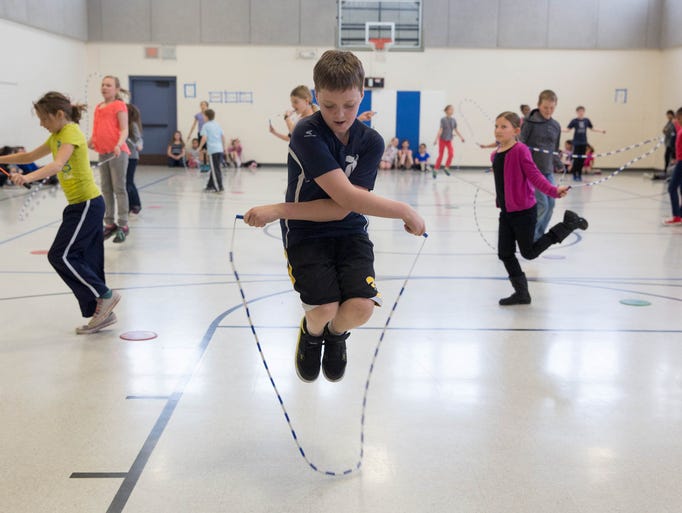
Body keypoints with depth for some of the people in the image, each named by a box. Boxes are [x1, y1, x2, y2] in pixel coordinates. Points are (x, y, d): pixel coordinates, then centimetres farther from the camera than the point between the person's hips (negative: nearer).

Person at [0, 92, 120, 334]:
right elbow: (30, 156, 27)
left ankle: (105, 295, 0)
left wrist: (28, 177, -45)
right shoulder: (57, 136, 15)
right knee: (86, 261, 9)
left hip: (87, 203, -10)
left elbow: (56, 165, -32)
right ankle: (102, 313, 14)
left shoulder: (71, 133, -14)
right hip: (80, 205, 10)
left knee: (60, 255, -8)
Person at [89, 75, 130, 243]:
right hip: (102, 152, 7)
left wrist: (119, 144, -27)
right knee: (106, 189, 12)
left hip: (117, 152, -7)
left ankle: (123, 225, 2)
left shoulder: (119, 105, -5)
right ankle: (109, 224, 21)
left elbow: (124, 130, -12)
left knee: (119, 188, -3)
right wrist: (91, 141, 8)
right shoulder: (98, 107, 16)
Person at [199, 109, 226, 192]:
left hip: (213, 150, -6)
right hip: (220, 149, 6)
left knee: (215, 170, -4)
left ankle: (219, 187, -6)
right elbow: (223, 137, 16)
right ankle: (211, 185, 23)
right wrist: (223, 147, 26)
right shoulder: (217, 125, 15)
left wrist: (200, 147, 0)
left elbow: (204, 138, -12)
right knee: (215, 168, 15)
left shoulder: (206, 126, -2)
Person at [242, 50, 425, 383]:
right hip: (305, 235, -2)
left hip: (350, 234, 3)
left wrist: (280, 210, -22)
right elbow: (347, 196, -26)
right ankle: (311, 334, 17)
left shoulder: (371, 142, -7)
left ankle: (336, 334, 19)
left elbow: (341, 210, -15)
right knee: (324, 309, -24)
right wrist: (405, 211, -20)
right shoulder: (307, 133, -18)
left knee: (361, 307, -20)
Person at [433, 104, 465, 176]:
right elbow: (440, 130, -17)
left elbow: (456, 130, 7)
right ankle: (435, 170, 12)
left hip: (449, 140, 3)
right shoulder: (443, 119, -13)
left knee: (451, 153, -16)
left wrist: (461, 137, 1)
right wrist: (436, 139, -24)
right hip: (442, 140, -3)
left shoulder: (453, 120, 0)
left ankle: (446, 168, 0)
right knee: (440, 155, -1)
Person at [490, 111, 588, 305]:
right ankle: (521, 293, 22)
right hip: (506, 211, 8)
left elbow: (535, 176, -21)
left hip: (524, 211, -7)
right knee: (504, 253, 8)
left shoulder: (520, 150, -17)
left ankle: (569, 223, 17)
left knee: (529, 252, 5)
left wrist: (554, 191, -31)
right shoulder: (496, 154, 6)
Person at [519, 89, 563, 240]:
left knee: (550, 204, 6)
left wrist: (559, 164, 13)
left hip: (548, 171, 6)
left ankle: (538, 236, 20)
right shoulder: (530, 122, -9)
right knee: (542, 205, -11)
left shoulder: (556, 126, 10)